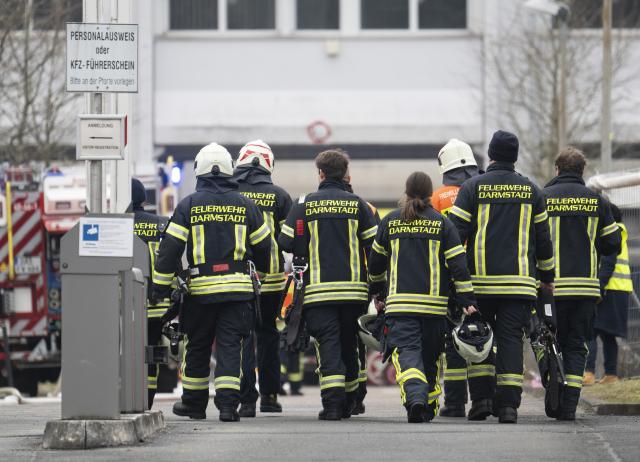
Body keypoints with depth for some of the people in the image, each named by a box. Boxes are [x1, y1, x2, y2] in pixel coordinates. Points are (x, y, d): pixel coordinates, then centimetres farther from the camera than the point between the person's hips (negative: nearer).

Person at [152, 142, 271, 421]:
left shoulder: (189, 205, -1)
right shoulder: (244, 205, 5)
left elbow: (170, 247, -4)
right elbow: (262, 245, 13)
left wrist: (160, 285, 1)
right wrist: (266, 273, 31)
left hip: (201, 288, -1)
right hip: (237, 288, 1)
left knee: (197, 347, 12)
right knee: (230, 346, 0)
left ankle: (194, 403, 22)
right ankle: (228, 403, -12)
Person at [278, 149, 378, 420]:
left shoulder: (305, 204, 0)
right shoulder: (357, 204, 4)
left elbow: (286, 242, -2)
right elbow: (375, 244, 2)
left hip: (319, 288, -2)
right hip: (353, 288, 2)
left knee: (328, 344, -4)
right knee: (348, 344, 15)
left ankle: (332, 404, -18)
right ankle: (348, 403, 23)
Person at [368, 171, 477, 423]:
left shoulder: (390, 222, 6)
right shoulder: (442, 223, 2)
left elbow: (376, 261, 16)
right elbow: (458, 263, -3)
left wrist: (376, 287, 35)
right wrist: (468, 301, -1)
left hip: (400, 303, -1)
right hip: (434, 305, 1)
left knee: (407, 352, -9)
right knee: (431, 356, 16)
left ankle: (415, 397, -33)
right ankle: (429, 407, 23)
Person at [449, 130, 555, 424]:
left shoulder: (472, 188, 1)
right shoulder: (531, 191, 9)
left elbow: (455, 233, -4)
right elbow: (543, 238, 14)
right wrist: (546, 276, 25)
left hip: (481, 279, -1)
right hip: (519, 281, 1)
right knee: (511, 339, 1)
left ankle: (483, 397, 4)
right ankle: (508, 404, -8)